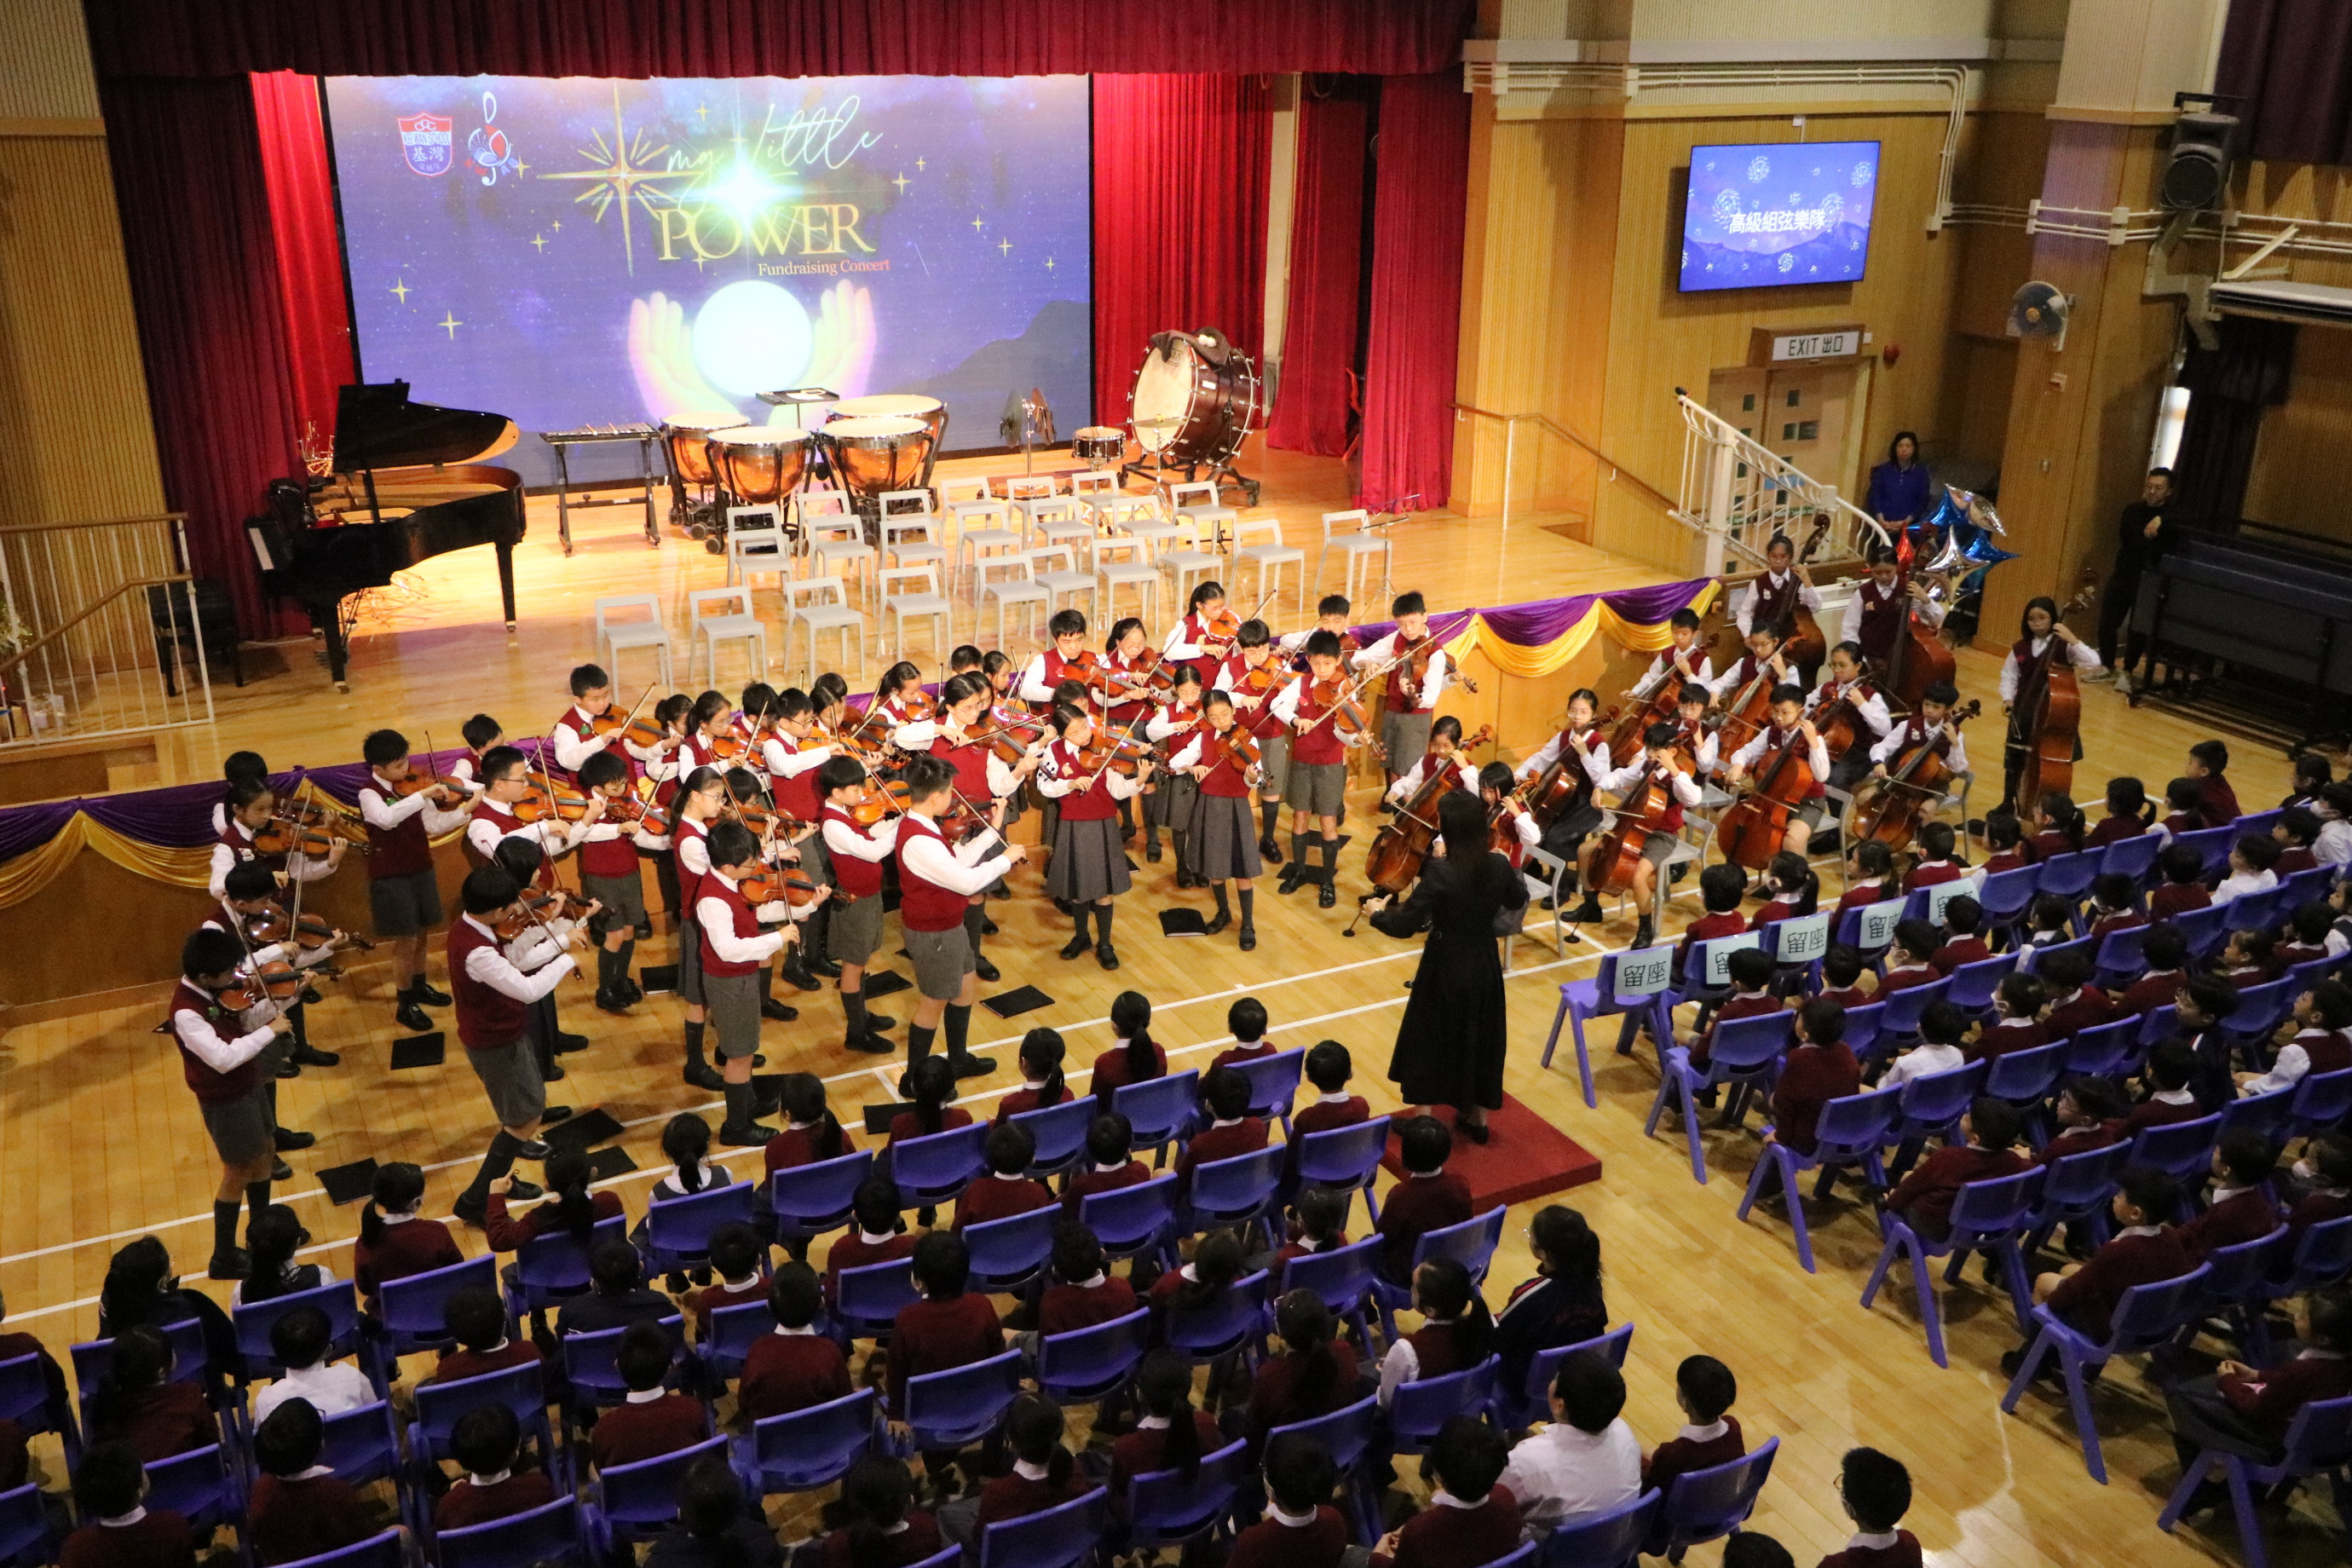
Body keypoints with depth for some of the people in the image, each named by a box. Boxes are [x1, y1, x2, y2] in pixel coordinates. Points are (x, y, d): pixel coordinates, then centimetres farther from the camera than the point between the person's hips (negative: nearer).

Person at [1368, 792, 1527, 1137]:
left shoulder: (1439, 873, -26)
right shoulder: (1498, 865, -10)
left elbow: (1405, 924, -22)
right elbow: (1519, 900, 11)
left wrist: (1378, 913, -3)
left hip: (1445, 969, -5)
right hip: (1484, 965, 5)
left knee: (1429, 1039, 12)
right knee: (1480, 1036, 19)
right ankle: (1477, 1118, 33)